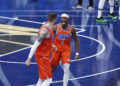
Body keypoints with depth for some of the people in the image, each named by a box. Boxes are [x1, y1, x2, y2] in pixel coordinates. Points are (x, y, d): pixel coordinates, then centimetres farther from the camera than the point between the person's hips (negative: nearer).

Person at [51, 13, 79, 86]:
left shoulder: (71, 29, -8)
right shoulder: (56, 27, -12)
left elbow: (76, 40, 3)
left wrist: (77, 53, -1)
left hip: (66, 50, 0)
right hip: (56, 49, 0)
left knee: (66, 69, -16)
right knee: (52, 68, 11)